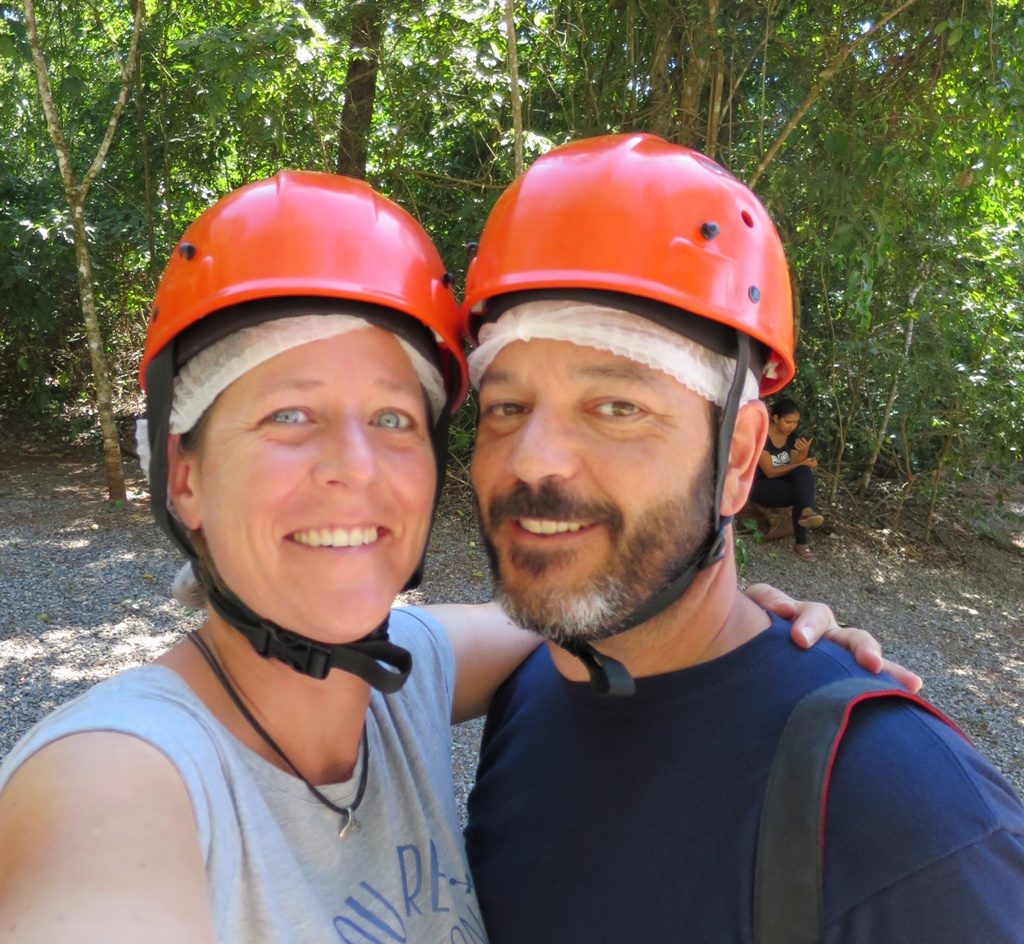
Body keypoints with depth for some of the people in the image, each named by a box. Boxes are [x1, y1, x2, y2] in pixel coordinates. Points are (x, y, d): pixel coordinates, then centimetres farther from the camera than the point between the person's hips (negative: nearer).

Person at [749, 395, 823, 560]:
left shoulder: (792, 435, -1)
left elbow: (796, 466, -3)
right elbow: (770, 472, -21)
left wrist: (804, 452, -24)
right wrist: (802, 463, -21)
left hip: (782, 481, 6)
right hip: (760, 485, -6)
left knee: (805, 473, -25)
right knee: (801, 494, -26)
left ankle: (806, 511, -39)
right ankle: (801, 543, -22)